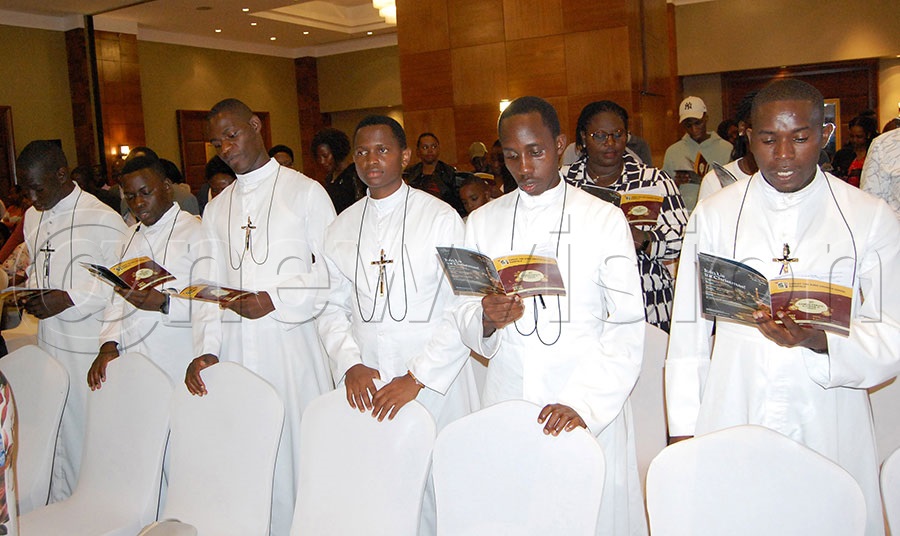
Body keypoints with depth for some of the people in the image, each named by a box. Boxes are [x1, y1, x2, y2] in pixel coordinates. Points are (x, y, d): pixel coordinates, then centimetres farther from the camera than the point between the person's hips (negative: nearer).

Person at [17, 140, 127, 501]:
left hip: (90, 346, -7)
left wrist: (70, 299, -18)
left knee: (91, 432, 2)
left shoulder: (101, 219, -12)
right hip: (49, 342, 7)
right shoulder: (32, 218, 12)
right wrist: (31, 295, 3)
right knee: (54, 431, 12)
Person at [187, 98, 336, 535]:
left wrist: (275, 299, -15)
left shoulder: (305, 191, 3)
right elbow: (207, 285, 12)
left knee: (299, 446, -2)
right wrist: (206, 348, -1)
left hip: (293, 340, -4)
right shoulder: (216, 209, 18)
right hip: (236, 346, 4)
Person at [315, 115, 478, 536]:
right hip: (365, 385, 3)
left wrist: (416, 379, -14)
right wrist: (350, 364, -7)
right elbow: (332, 308, 10)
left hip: (436, 384, -3)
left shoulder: (441, 218, -4)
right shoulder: (341, 228, 10)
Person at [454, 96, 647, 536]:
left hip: (590, 406, -2)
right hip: (505, 399, 2)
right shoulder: (481, 222, 7)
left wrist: (584, 403, -18)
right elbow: (464, 317, 7)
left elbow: (627, 326, -6)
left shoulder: (604, 219, -1)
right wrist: (487, 321, -16)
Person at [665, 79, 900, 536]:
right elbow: (688, 331, 3)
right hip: (730, 426, 0)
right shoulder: (713, 215, 3)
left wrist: (820, 341, -21)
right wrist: (683, 431, 1)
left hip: (832, 434, 0)